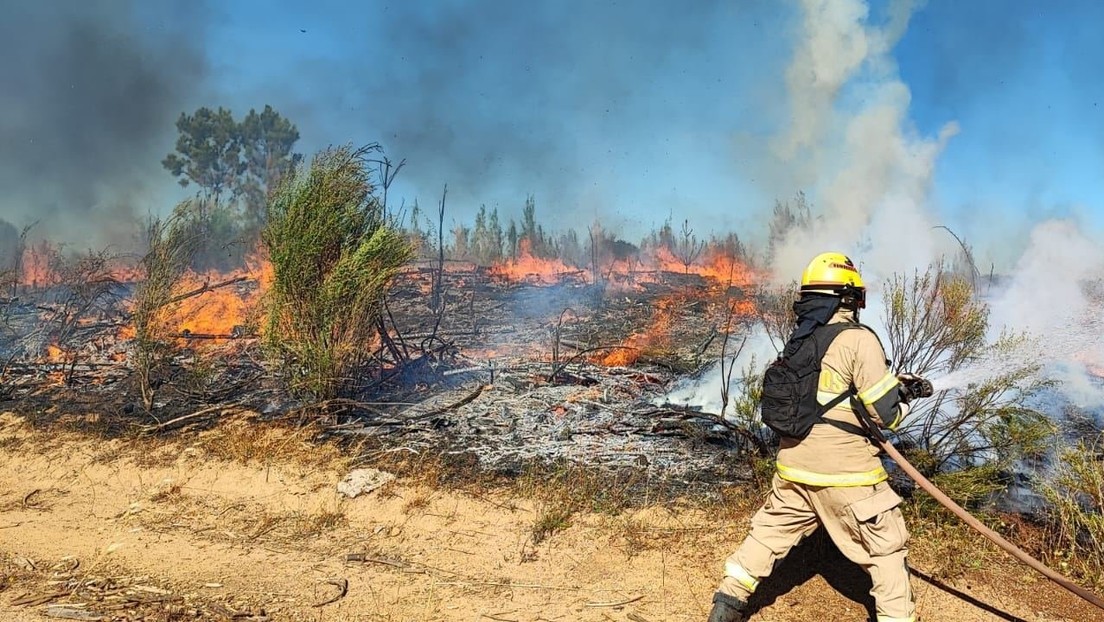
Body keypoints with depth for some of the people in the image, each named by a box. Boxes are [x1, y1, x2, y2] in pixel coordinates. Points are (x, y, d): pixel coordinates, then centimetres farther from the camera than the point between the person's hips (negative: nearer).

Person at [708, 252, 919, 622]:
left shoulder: (798, 340, 7)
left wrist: (891, 382, 18)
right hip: (846, 473, -6)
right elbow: (886, 414, -13)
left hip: (794, 467, 6)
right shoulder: (859, 340, -14)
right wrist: (904, 397, 10)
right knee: (886, 547, 11)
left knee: (771, 532, 20)